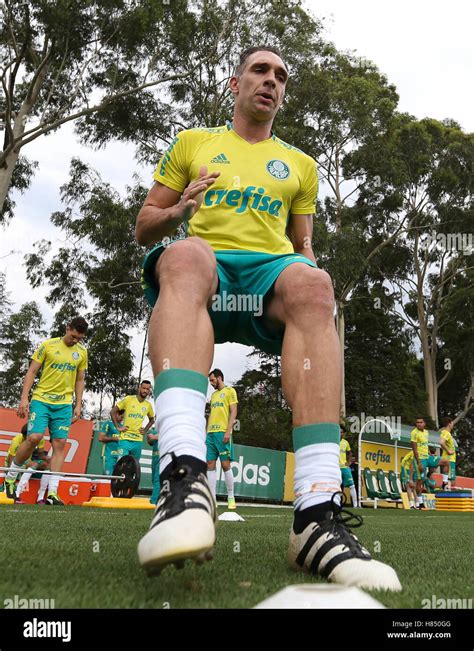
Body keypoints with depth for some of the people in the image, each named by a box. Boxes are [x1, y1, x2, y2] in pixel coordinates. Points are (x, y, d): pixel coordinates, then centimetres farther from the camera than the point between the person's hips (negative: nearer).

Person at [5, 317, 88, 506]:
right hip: (41, 400, -3)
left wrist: (78, 405, 8)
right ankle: (10, 476, 10)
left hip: (64, 404, 3)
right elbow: (32, 371, -1)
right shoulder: (48, 345, -2)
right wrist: (24, 397, -8)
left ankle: (52, 492, -1)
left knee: (60, 444, -3)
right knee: (34, 437, -15)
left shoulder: (82, 352, 8)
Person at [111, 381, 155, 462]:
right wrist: (118, 427, -5)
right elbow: (113, 412, 0)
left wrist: (145, 431, 10)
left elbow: (152, 420, 25)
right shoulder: (129, 399, -3)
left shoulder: (148, 405, 7)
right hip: (125, 439, -4)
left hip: (138, 440, 4)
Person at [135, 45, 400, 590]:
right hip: (205, 263, 0)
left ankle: (318, 514, -44)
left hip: (270, 270, 1)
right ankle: (184, 475, -53)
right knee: (185, 256, -38)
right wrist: (178, 211, -4)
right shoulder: (192, 142, 24)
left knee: (310, 282, -36)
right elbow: (144, 230, 19)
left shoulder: (300, 165, 28)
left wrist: (310, 271, 3)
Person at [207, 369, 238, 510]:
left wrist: (228, 431, -16)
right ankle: (212, 499, 5)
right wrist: (206, 433, 15)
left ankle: (231, 498, 6)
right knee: (210, 465, 2)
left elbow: (233, 412, -7)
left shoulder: (230, 391, 1)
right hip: (211, 433, 7)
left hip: (222, 432, -7)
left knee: (225, 465, -5)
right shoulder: (213, 394, 22)